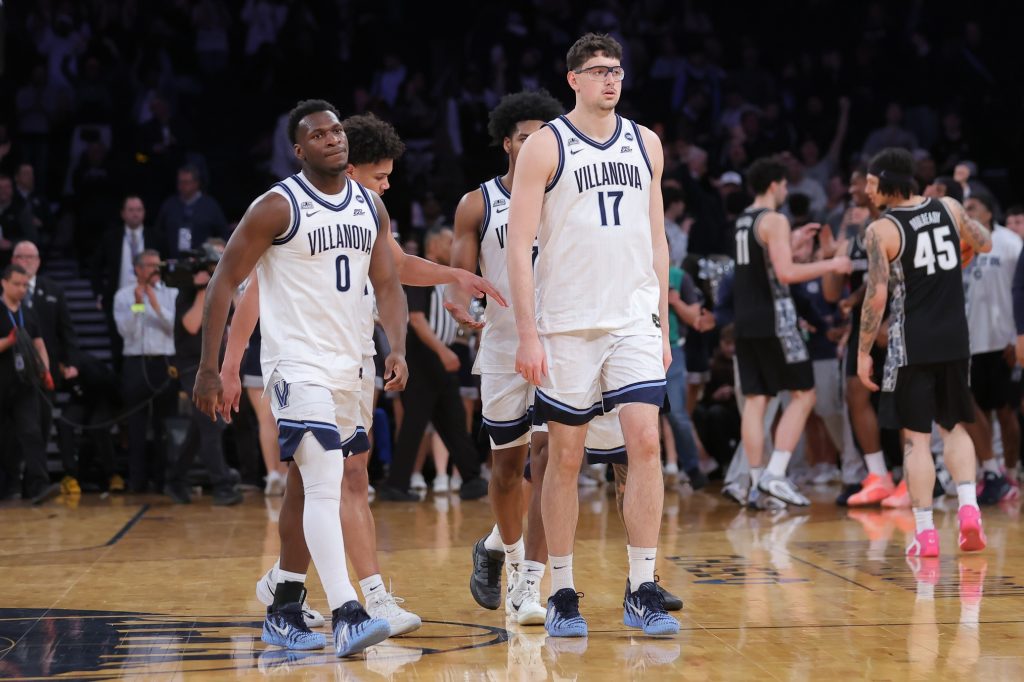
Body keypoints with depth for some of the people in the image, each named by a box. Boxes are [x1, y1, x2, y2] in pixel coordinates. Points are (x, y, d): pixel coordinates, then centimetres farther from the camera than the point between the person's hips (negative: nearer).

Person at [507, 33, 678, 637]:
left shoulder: (645, 144, 11)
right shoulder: (546, 147, -2)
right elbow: (520, 246, -6)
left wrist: (662, 326, 12)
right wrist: (528, 334, -12)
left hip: (634, 320, 3)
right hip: (566, 324, -3)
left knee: (646, 442, -9)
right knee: (566, 456, 3)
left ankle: (642, 593, -3)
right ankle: (562, 595, 13)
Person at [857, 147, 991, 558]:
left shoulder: (881, 231, -11)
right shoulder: (948, 207, 4)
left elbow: (876, 296, -14)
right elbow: (985, 245, 19)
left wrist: (863, 352, -6)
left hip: (912, 346, -4)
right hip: (954, 339, 4)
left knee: (916, 437, 2)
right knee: (954, 426, 18)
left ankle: (925, 533, 0)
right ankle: (969, 508, 0)